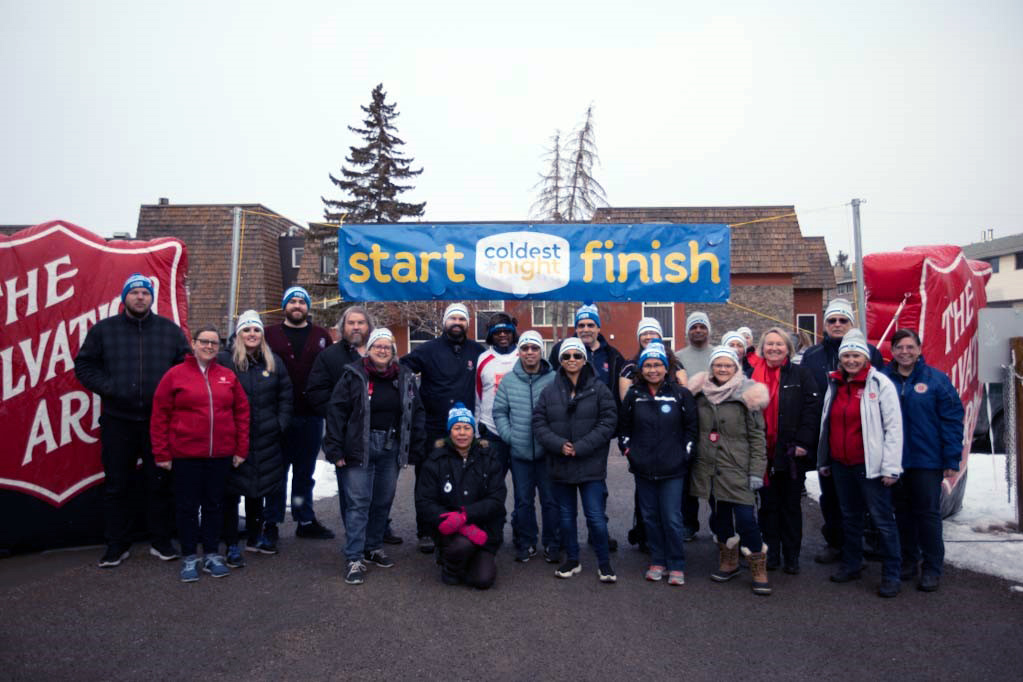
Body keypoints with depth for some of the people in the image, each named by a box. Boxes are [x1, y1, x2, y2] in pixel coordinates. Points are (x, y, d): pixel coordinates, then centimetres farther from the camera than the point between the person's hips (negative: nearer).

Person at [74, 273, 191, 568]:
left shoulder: (171, 330, 6)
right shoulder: (103, 330, 5)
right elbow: (84, 365, 6)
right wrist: (108, 387, -9)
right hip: (118, 421, 0)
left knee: (161, 483, 7)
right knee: (117, 485, 7)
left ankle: (161, 541, 19)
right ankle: (117, 545, 20)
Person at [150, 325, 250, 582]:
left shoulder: (228, 377, 6)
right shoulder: (175, 374, -2)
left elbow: (242, 413, 8)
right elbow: (160, 416, -2)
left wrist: (241, 449, 4)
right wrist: (162, 454, -4)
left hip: (221, 455, 2)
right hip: (185, 455, -2)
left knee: (215, 504, 12)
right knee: (188, 506, 8)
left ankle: (212, 554, 25)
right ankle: (189, 557, 21)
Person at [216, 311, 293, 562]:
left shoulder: (274, 362, 9)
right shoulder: (223, 360, -6)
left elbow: (286, 396, 12)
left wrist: (280, 424, 2)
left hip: (265, 441, 5)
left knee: (259, 490, 17)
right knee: (232, 491, 2)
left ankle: (255, 537, 33)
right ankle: (232, 546, 13)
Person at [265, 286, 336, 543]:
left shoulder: (321, 336, 9)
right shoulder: (270, 335, 4)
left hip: (311, 416, 2)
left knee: (305, 472, 13)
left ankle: (306, 521, 24)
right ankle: (271, 522, 17)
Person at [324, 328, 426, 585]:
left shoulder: (405, 378, 7)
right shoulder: (354, 375, -4)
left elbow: (417, 413, 11)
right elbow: (336, 410, -6)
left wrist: (418, 447, 5)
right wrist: (335, 449, -11)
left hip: (391, 448, 4)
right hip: (360, 447, -4)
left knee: (383, 501, 12)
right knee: (358, 502, -4)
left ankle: (374, 547, 30)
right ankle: (354, 560, 2)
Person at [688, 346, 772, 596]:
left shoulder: (746, 395, -5)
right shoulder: (701, 395, 7)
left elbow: (757, 436, -5)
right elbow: (694, 430, 16)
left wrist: (756, 471, -10)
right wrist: (693, 462, 13)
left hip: (737, 468, -4)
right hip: (709, 468, 4)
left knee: (746, 519, -6)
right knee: (719, 517, 14)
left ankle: (759, 571, 10)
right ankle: (728, 563, 31)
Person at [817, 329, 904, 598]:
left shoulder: (879, 383, -7)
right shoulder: (834, 384, 10)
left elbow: (893, 427, -10)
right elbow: (826, 424, 17)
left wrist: (891, 467, -14)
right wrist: (823, 461, 16)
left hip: (870, 465, -6)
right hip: (840, 465, 6)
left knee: (883, 520, 0)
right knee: (849, 516, 17)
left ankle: (892, 575, 11)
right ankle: (851, 565, 29)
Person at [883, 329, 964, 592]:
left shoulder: (936, 380, -4)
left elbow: (952, 420, -6)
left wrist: (952, 460, -10)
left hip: (927, 461, -3)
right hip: (894, 460, 3)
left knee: (928, 513, 3)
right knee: (902, 511, 13)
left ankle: (932, 569, 15)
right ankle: (908, 561, 27)